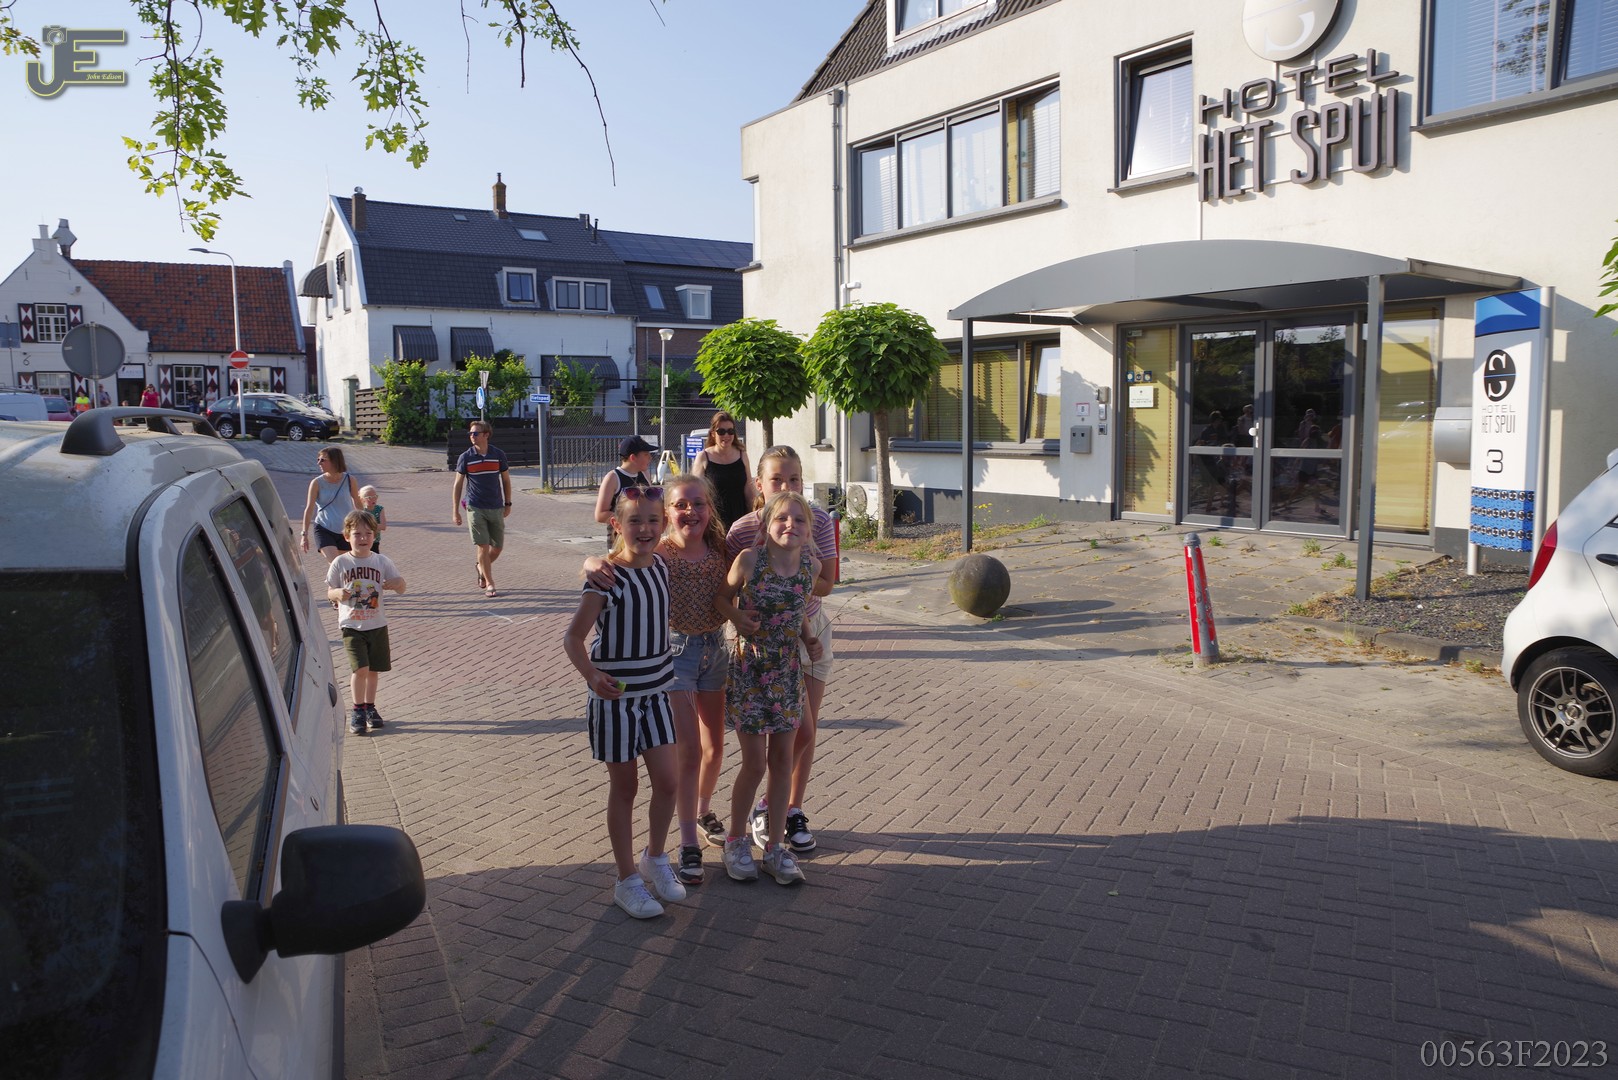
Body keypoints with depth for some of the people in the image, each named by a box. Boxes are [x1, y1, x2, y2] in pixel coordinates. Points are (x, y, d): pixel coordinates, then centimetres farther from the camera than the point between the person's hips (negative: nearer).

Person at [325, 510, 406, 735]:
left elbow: (401, 588, 3)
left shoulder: (382, 562, 0)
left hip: (377, 625, 3)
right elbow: (329, 592, 1)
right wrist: (338, 593, -22)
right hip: (352, 626, -3)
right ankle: (358, 711, 1)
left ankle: (370, 708, 28)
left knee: (373, 669, 11)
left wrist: (397, 583, -21)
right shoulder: (340, 563, -4)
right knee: (360, 668, -13)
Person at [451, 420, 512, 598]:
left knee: (497, 547, 7)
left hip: (496, 508, 2)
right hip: (475, 508, -2)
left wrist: (508, 504, 9)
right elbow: (458, 484, 2)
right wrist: (455, 511, 0)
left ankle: (480, 566, 36)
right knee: (483, 546, -6)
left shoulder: (498, 454, 0)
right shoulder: (465, 457, -2)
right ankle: (489, 584, 4)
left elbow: (506, 480, 11)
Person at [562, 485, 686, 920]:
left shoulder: (661, 566, 1)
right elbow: (573, 636, -18)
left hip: (655, 690, 5)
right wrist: (591, 675, -34)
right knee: (624, 786, 6)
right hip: (615, 693, -5)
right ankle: (628, 880, 22)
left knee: (668, 781, 6)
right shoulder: (607, 577, -18)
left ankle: (655, 859, 31)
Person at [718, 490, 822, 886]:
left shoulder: (812, 566, -5)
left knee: (783, 759, 9)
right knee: (755, 762, 2)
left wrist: (810, 639, 1)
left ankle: (775, 846, 24)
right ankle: (736, 840, 24)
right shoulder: (749, 561, -17)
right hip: (749, 670, -4)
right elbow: (723, 600, -2)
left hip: (788, 672, 4)